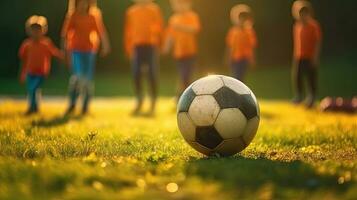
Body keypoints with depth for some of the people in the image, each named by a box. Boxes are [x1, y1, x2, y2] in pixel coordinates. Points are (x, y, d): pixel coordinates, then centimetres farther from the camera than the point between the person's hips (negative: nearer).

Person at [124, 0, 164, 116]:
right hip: (136, 46, 2)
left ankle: (153, 105, 6)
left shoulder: (154, 9, 6)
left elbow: (159, 27, 5)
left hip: (151, 46, -2)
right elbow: (128, 30, 13)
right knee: (136, 75, -2)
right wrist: (128, 48, 8)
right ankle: (139, 103, 12)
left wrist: (157, 44, -2)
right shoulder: (131, 11, 12)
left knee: (152, 75, -3)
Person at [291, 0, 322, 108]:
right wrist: (296, 55, 14)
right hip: (298, 57, 5)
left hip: (310, 57, -5)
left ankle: (312, 96, 12)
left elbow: (318, 42, -10)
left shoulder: (314, 25, -9)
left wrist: (316, 57, -14)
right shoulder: (297, 25, 8)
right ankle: (298, 96, 20)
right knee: (296, 77, 5)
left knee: (311, 77, -1)